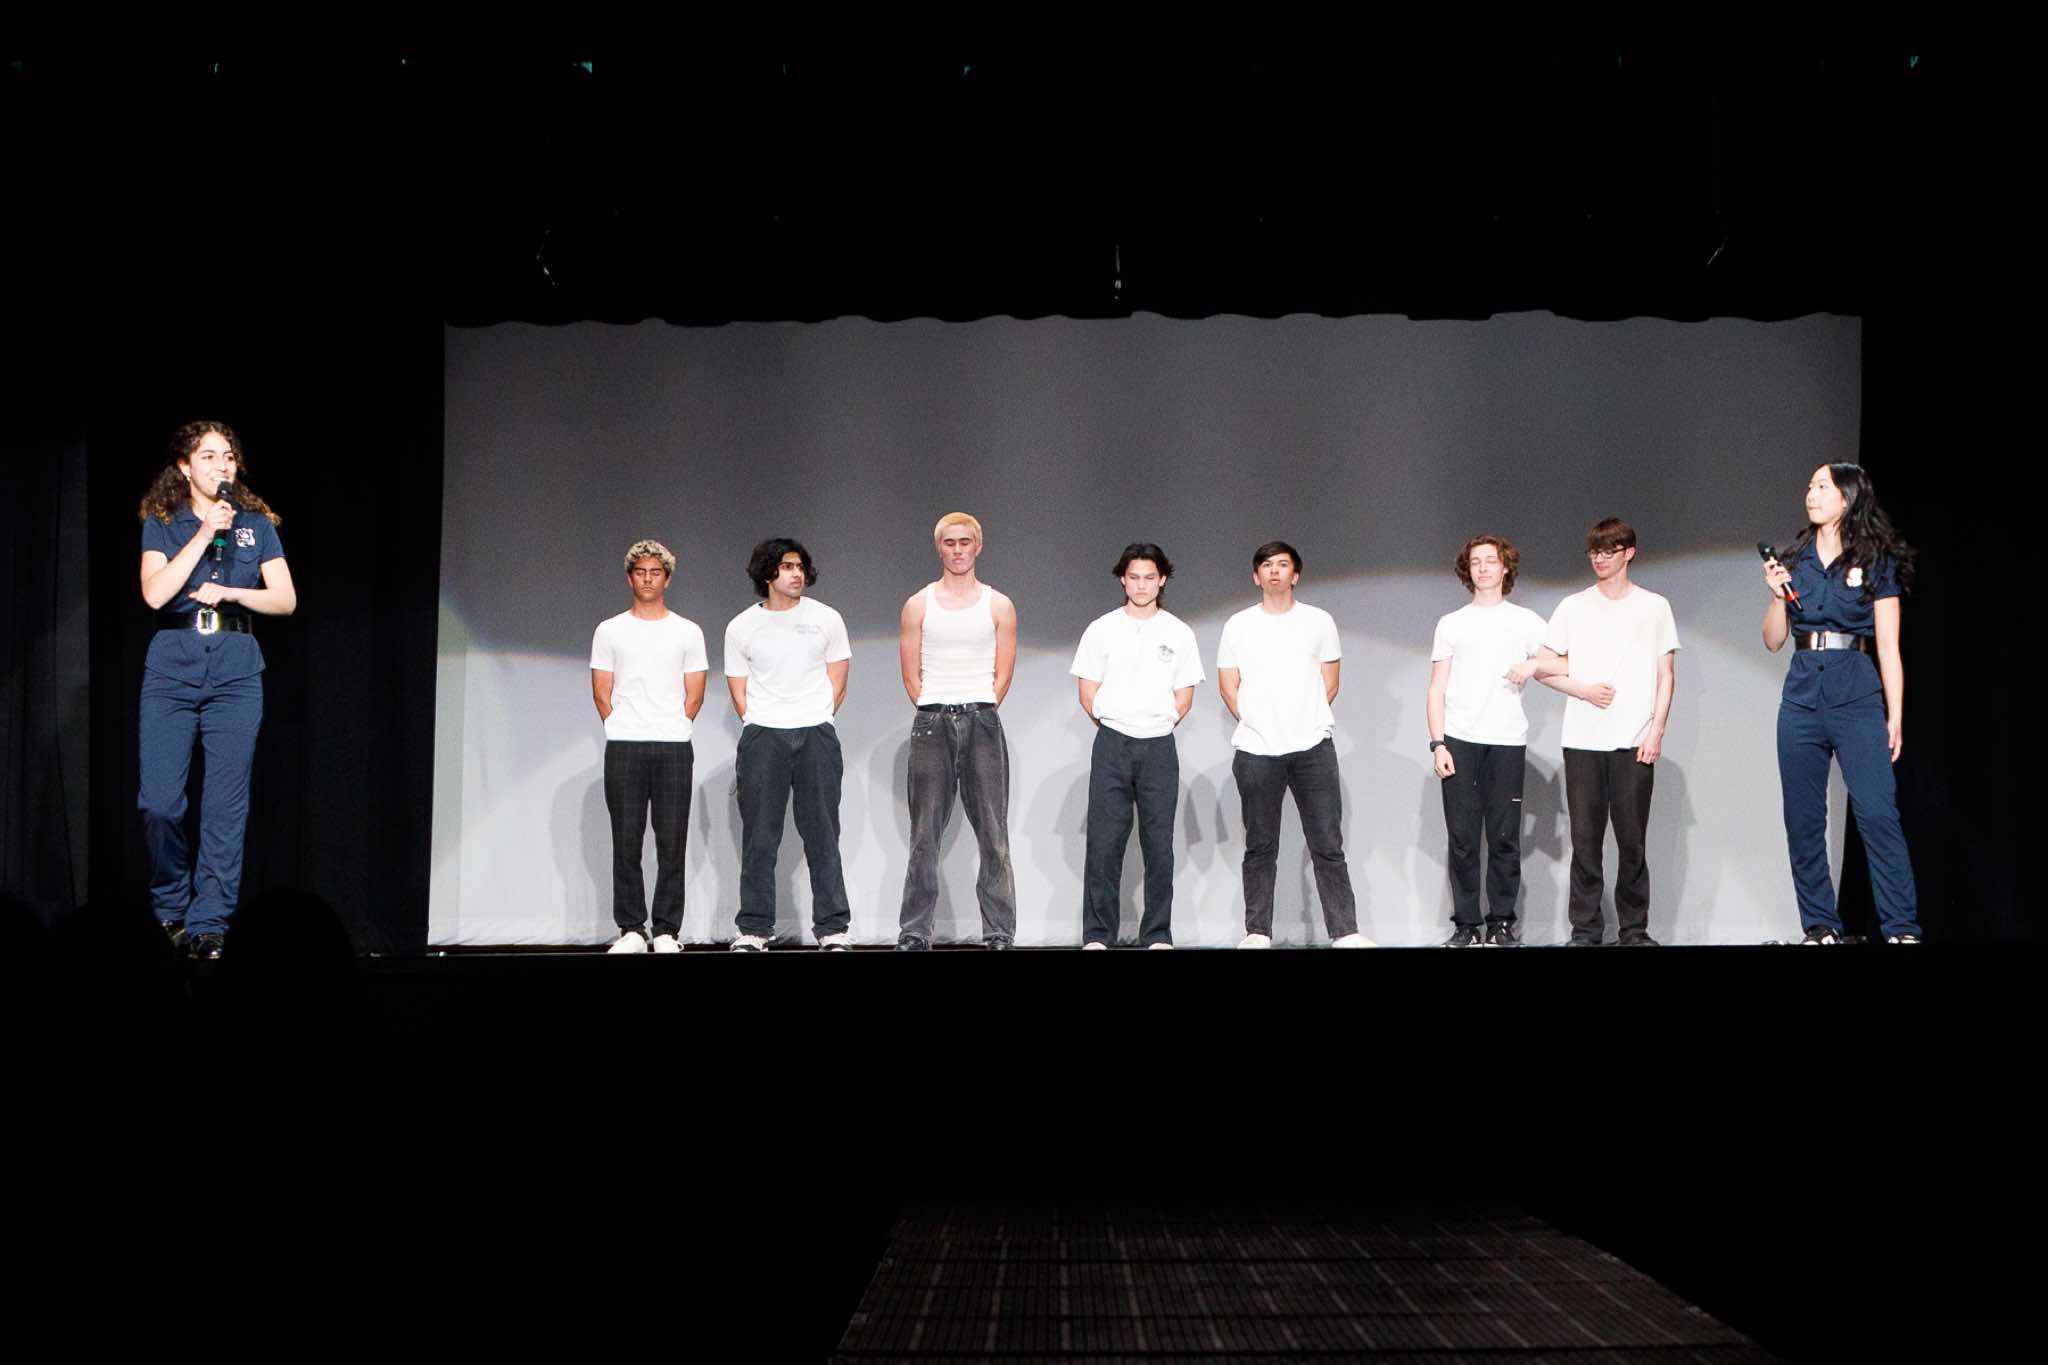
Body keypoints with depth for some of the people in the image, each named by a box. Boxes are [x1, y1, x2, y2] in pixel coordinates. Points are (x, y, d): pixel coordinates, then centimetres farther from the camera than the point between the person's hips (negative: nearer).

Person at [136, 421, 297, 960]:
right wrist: (204, 534, -13)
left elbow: (286, 599, 5)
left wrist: (229, 592, -9)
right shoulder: (162, 524, 6)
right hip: (172, 672, -1)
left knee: (226, 806, -4)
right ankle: (171, 905, 17)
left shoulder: (257, 525, 10)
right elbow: (155, 593, -10)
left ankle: (207, 923, 2)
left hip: (236, 675, 1)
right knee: (159, 803, -5)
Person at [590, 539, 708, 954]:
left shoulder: (688, 632, 10)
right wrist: (622, 730, 4)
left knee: (671, 843, -2)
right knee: (626, 842, -1)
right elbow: (601, 691, 9)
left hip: (674, 748, 0)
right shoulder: (610, 631, 10)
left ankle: (666, 931, 4)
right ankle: (631, 930, 5)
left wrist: (670, 729, 4)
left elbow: (694, 693, 9)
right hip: (623, 748, 0)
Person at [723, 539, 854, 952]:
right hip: (761, 737, 0)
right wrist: (763, 730, 3)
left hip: (816, 735, 0)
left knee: (822, 836, 1)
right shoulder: (741, 627, 6)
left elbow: (837, 683, 9)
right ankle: (753, 929, 5)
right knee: (759, 837, 0)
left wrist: (813, 723, 4)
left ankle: (833, 928, 4)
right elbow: (738, 691, 9)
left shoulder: (826, 619, 7)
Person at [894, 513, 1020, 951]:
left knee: (993, 833, -1)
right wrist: (937, 717, 2)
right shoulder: (918, 605, 8)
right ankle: (914, 932, 5)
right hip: (931, 722, 0)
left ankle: (999, 931, 3)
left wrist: (977, 714, 2)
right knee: (924, 834, 1)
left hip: (982, 721, 0)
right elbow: (911, 675, 8)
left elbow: (1003, 675, 7)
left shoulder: (999, 606, 7)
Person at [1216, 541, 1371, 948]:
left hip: (1313, 747, -1)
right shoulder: (1238, 626, 8)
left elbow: (1329, 684, 9)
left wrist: (1307, 724, 4)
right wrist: (1255, 723, 4)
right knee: (1260, 847, 6)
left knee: (1328, 845, -2)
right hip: (1256, 751, 1)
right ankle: (1257, 933, 10)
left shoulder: (1319, 621, 7)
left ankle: (1345, 932, -1)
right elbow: (1228, 685, 10)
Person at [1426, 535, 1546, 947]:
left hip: (1507, 742, -1)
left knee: (1504, 838, -2)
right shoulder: (1451, 624, 14)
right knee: (1462, 837, -1)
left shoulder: (1527, 622, 12)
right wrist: (1437, 743, 0)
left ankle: (1502, 924, 5)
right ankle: (1466, 925, 4)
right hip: (1460, 741, 1)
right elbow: (1437, 689, 10)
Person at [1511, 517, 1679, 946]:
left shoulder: (1654, 607, 9)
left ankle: (1634, 931, 6)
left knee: (1632, 841, -2)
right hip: (1582, 742, 1)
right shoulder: (1573, 608, 12)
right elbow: (1544, 667, 9)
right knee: (1586, 840, 0)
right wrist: (1584, 690, -6)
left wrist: (1656, 730, -2)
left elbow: (1666, 675, 7)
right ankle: (1585, 931, 4)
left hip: (1634, 742, -1)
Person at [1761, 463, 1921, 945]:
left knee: (1877, 814, -13)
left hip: (1858, 696, -4)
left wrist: (1895, 716, -6)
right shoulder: (1796, 560, 13)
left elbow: (1888, 646, 0)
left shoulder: (1876, 562, 2)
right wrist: (1777, 594, -2)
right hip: (1801, 698, 4)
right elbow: (1773, 641, 15)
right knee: (1803, 820, 3)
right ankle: (1820, 927, 10)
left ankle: (1901, 928, -11)